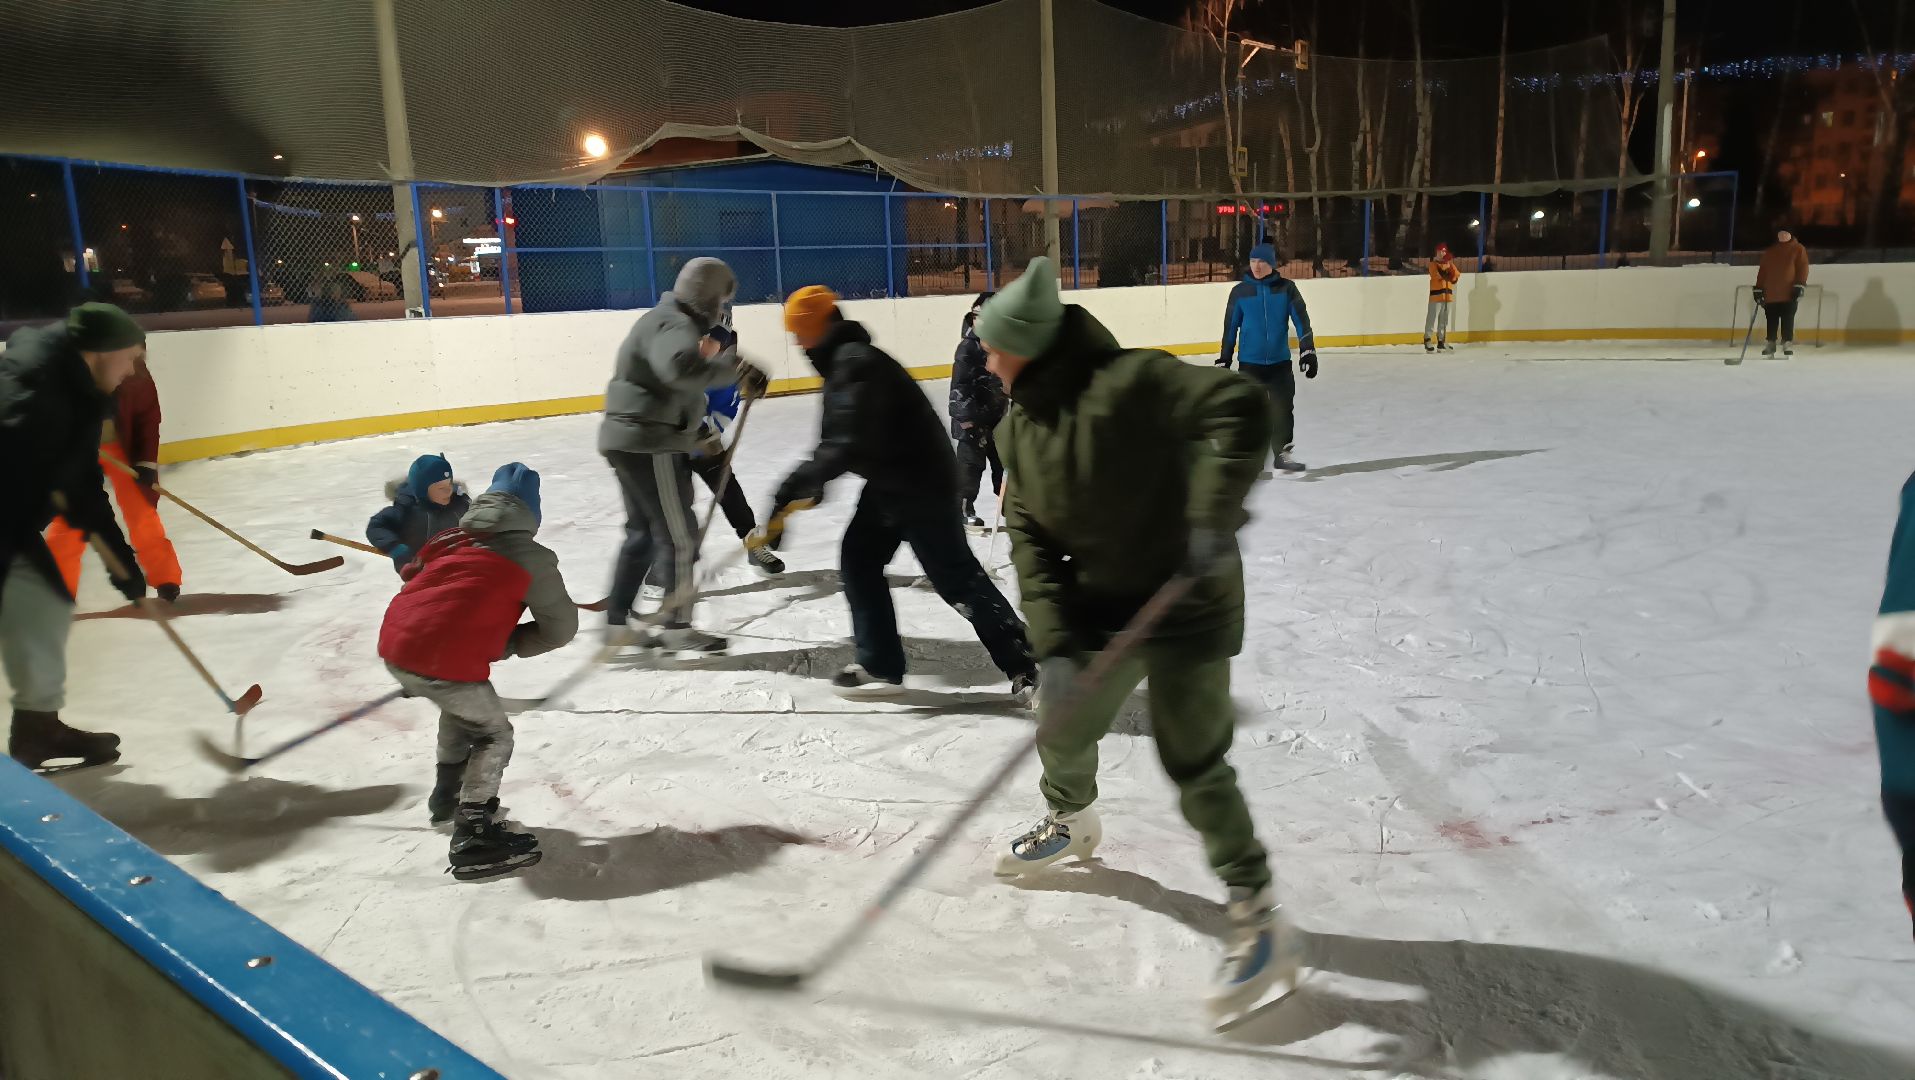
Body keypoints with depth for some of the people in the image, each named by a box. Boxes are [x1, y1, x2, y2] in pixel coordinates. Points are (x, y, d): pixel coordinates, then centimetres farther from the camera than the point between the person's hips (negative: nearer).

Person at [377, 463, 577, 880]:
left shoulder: (449, 540, 20)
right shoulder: (530, 558, 4)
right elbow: (560, 628, 8)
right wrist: (506, 645, 15)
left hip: (394, 645, 7)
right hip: (446, 662, -7)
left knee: (460, 708, 33)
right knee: (494, 736, 13)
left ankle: (447, 796, 48)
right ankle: (473, 837, 5)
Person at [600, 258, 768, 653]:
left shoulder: (671, 320, 17)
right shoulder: (673, 325, -17)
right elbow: (682, 367, -39)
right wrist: (736, 370, -35)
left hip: (631, 442, 11)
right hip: (650, 446, -11)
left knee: (643, 532, 17)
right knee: (678, 535, -3)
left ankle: (616, 622, 23)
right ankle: (677, 627, 4)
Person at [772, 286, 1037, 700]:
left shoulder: (856, 364, -22)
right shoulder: (843, 363, 13)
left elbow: (850, 442, -31)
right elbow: (839, 436, 19)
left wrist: (800, 480, -25)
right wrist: (813, 483, 8)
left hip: (921, 482, -11)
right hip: (890, 480, 11)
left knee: (956, 578, -8)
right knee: (858, 559, 11)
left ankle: (1028, 667, -1)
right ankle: (880, 665, 17)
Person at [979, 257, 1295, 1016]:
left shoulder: (1129, 383, -23)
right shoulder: (1018, 428, 1)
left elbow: (1238, 405, -32)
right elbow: (1030, 540, -4)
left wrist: (1214, 513, -39)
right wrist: (1054, 644, -15)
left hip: (1187, 605, -7)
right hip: (1098, 611, 8)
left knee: (1192, 762, -8)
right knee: (1062, 730, 19)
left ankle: (1260, 922, 9)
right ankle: (1071, 822, 53)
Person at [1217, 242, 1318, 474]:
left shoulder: (1286, 288, -2)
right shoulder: (1240, 291, -1)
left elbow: (1301, 320, -5)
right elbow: (1230, 328, 5)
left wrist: (1307, 350, -14)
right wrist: (1224, 360, 6)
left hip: (1279, 361, 1)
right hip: (1249, 362, -1)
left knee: (1283, 408, 2)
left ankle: (1282, 452, 16)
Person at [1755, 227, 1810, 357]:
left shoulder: (1798, 249, 3)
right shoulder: (1769, 251, 14)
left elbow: (1803, 268, -3)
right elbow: (1763, 271, 13)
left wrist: (1800, 286, -12)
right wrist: (1758, 289, 8)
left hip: (1789, 293, -3)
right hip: (1771, 293, 3)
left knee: (1788, 320, -2)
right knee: (1771, 320, 7)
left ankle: (1788, 343, 4)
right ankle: (1770, 343, 15)